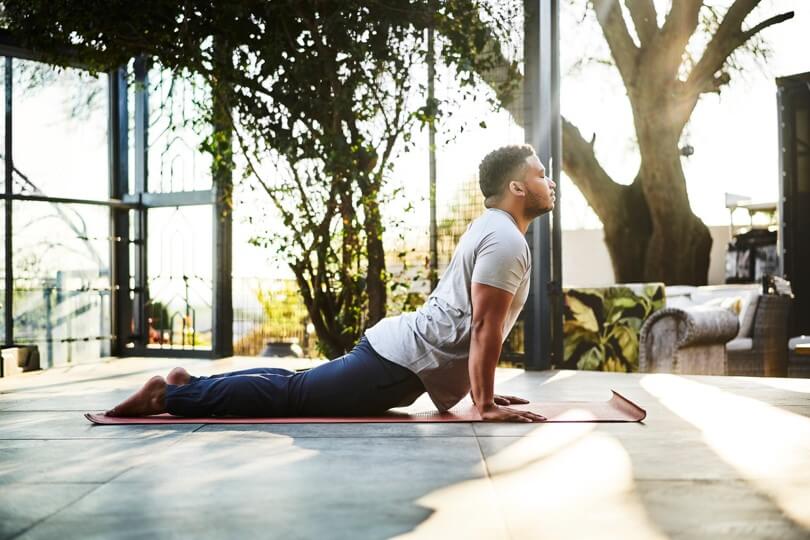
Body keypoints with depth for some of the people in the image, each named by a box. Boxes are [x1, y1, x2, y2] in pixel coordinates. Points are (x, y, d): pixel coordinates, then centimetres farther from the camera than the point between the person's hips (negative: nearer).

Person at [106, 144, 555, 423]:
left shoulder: (489, 228, 19)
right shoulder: (506, 241, -15)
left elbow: (475, 322, 26)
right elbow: (485, 327, -21)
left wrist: (482, 389, 25)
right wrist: (486, 405, -18)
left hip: (401, 348, 10)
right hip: (405, 361, -10)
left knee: (297, 387, 16)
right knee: (293, 398, -8)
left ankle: (192, 385, 17)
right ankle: (172, 394, -4)